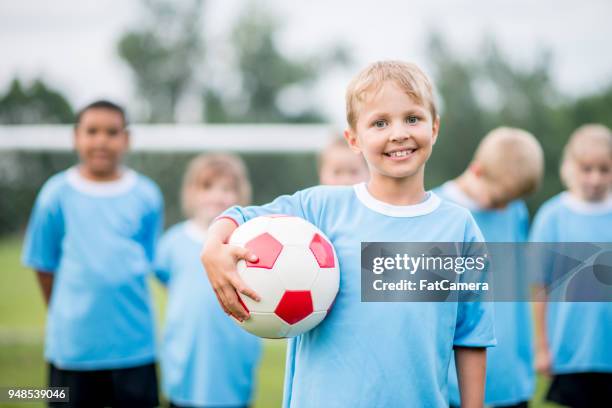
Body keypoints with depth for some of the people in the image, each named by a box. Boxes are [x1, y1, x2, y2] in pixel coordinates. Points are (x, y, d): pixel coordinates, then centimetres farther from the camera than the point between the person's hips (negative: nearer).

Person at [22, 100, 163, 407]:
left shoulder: (147, 196, -1)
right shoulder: (57, 193, -2)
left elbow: (149, 262, 8)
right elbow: (43, 264, 5)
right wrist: (66, 314, 8)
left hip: (133, 344, 0)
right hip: (72, 344, 0)